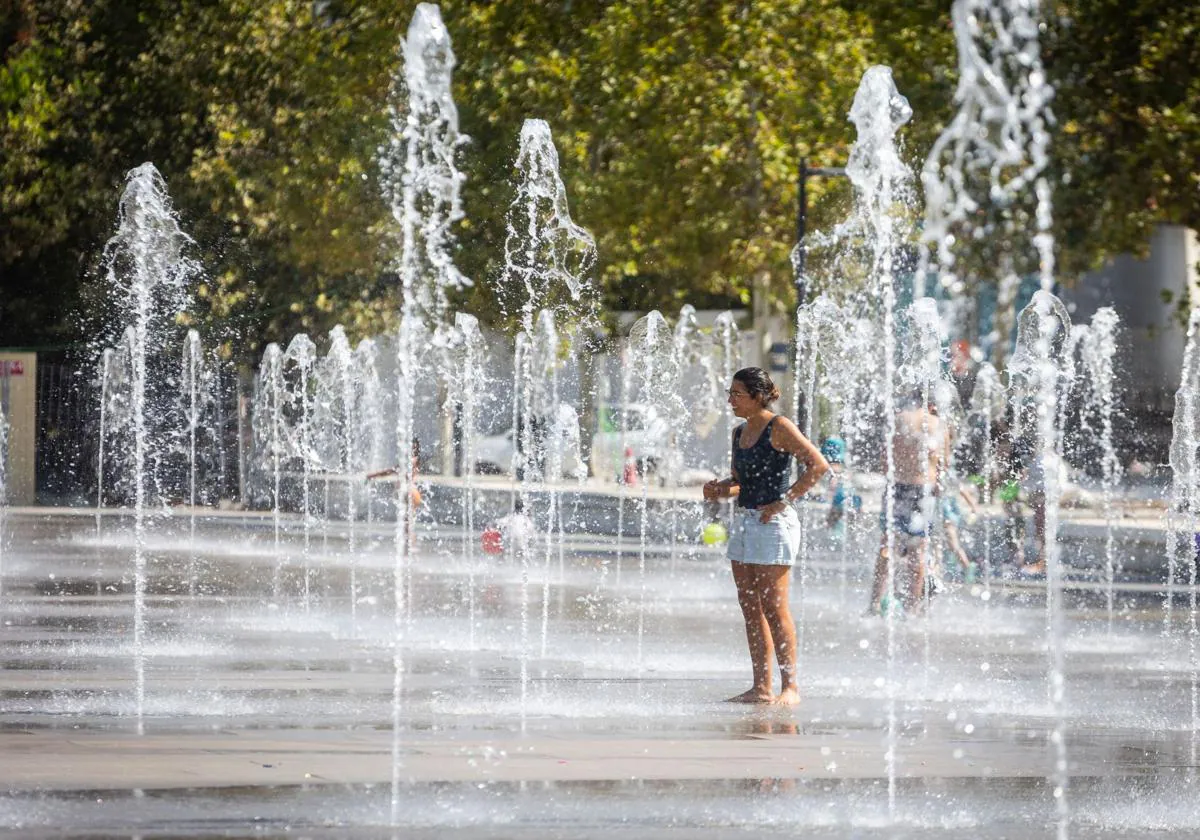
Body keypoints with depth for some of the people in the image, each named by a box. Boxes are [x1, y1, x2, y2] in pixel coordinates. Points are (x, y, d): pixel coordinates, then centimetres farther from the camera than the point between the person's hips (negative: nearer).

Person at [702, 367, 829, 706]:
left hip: (773, 523, -8)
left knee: (773, 608, -8)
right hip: (744, 522, 8)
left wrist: (784, 500, -18)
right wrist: (719, 489, 3)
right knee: (750, 608, 7)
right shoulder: (740, 432, 13)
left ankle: (791, 686, -2)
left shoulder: (779, 428, -10)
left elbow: (818, 465, -16)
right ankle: (761, 688, 11)